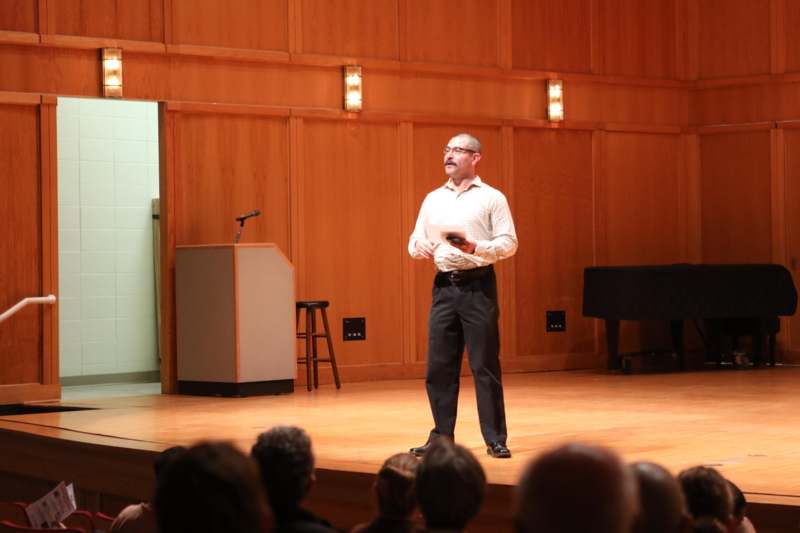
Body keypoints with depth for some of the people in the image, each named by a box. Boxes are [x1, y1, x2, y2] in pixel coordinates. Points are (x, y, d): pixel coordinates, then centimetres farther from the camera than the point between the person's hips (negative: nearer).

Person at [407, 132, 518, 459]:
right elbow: (415, 240, 15)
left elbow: (509, 243, -5)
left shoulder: (491, 198, 0)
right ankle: (441, 437, 14)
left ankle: (495, 439, 3)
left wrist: (476, 247, -21)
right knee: (438, 365, 5)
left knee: (485, 365, -3)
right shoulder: (433, 199, 14)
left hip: (478, 285, -4)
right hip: (444, 286, 5)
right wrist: (418, 247, -8)